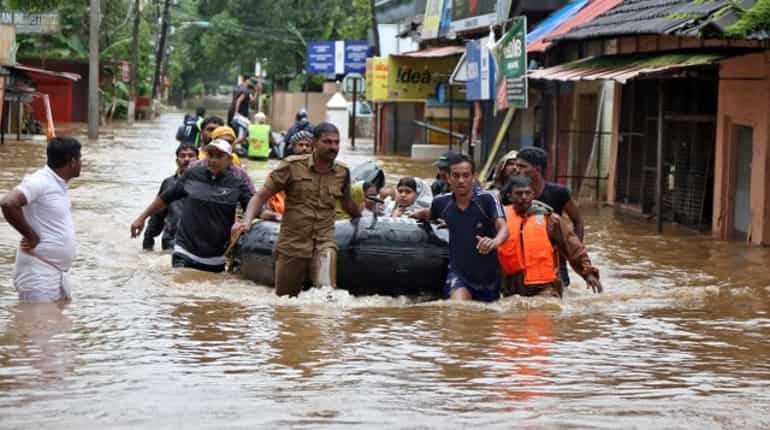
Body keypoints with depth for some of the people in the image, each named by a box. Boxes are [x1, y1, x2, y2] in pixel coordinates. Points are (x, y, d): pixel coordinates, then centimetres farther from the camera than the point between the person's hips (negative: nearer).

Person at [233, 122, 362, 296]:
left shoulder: (342, 172, 6)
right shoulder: (293, 166, -5)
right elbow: (262, 196, -4)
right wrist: (246, 221, -19)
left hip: (324, 244, 1)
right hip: (292, 246, -1)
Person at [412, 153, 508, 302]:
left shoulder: (487, 199, -16)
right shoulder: (442, 203, -4)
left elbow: (503, 228, -30)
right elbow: (428, 214, 21)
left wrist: (495, 241, -50)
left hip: (488, 275, 0)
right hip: (458, 272, 0)